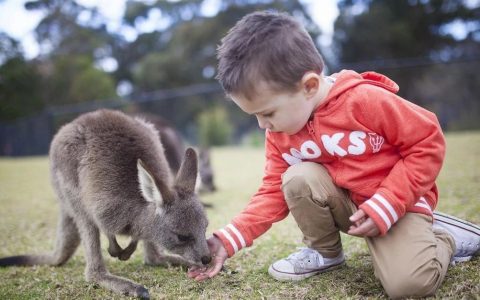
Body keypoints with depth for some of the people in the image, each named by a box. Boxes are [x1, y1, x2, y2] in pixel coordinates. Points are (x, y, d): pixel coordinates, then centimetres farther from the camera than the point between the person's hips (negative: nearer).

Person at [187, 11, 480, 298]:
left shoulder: (366, 100, -25)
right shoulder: (279, 132, -7)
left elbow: (427, 143, -18)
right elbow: (274, 192, -2)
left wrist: (384, 206, -23)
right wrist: (228, 240, -15)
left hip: (398, 203, -4)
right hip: (344, 203, 5)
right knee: (297, 178, -25)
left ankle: (444, 236, 6)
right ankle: (325, 252, 2)